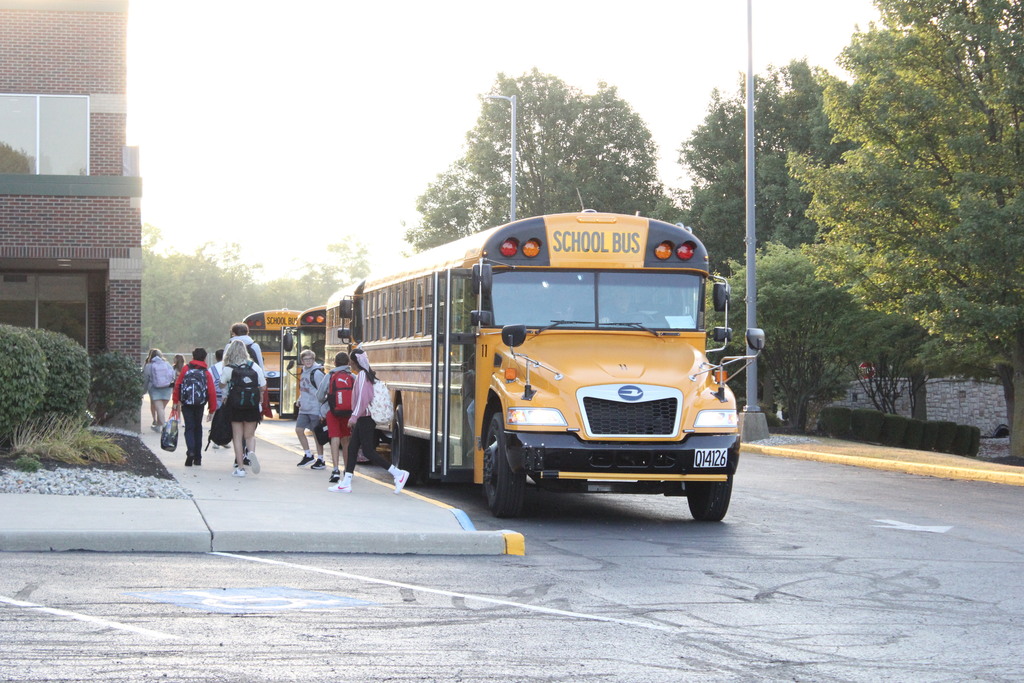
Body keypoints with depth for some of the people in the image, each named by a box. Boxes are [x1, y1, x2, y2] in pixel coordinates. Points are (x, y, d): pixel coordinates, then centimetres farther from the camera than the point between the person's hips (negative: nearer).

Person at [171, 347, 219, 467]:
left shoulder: (186, 369, -1)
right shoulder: (207, 373, 1)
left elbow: (177, 385, -2)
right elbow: (212, 391, -2)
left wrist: (176, 402, 7)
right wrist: (212, 410, 4)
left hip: (186, 403, -1)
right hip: (200, 405, 1)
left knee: (189, 428, 1)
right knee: (198, 428, 14)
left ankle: (190, 451, -26)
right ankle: (197, 458, 15)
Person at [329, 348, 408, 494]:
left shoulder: (362, 375, -14)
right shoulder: (369, 374, 14)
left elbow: (362, 397, -22)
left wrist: (354, 417, -23)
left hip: (365, 418, -10)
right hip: (364, 418, 10)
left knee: (368, 450, -8)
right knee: (352, 448, 9)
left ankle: (398, 474, -7)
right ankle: (346, 483, 9)